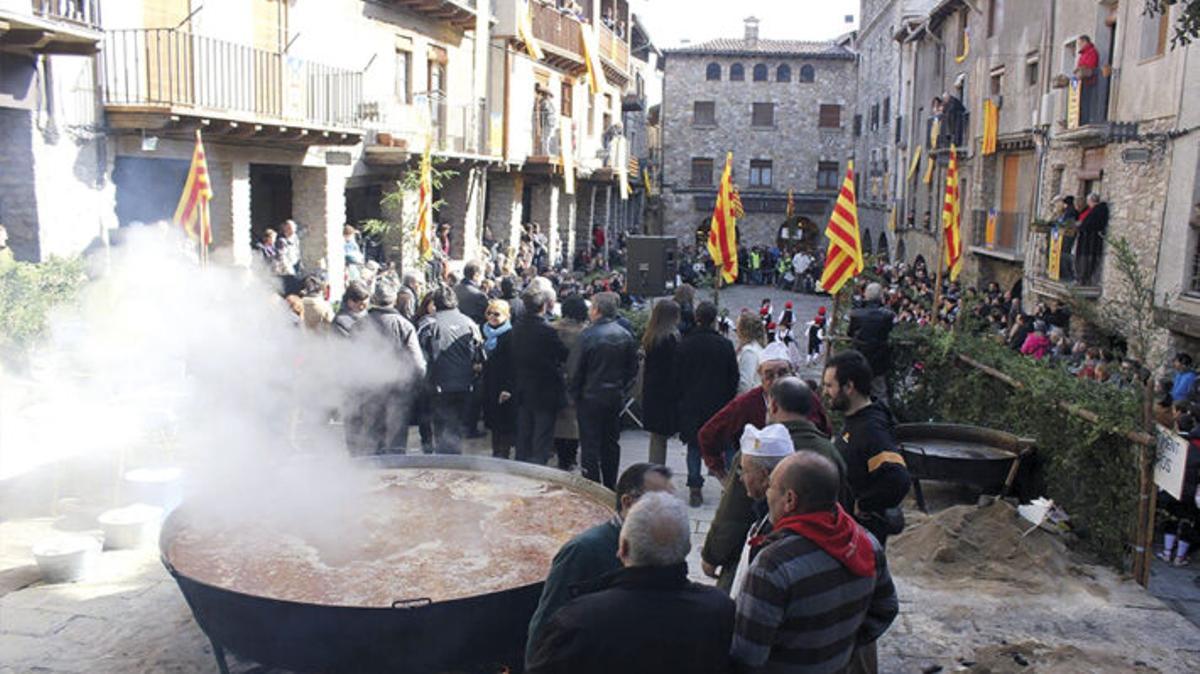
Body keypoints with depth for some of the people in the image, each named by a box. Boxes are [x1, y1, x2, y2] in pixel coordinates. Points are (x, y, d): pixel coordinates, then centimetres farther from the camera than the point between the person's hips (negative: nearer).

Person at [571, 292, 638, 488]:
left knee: (590, 444, 2)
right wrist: (621, 388, 13)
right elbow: (633, 369, 5)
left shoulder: (589, 335, -15)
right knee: (611, 443, 15)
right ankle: (610, 487, 22)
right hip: (616, 397, 5)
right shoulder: (626, 336, 1)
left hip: (591, 397, -5)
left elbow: (579, 369, -12)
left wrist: (575, 392, 1)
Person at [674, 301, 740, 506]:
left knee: (694, 445, 7)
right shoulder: (725, 345, -6)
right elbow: (733, 377, 0)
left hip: (691, 403, 0)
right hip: (718, 403, 0)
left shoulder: (685, 345, -5)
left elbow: (677, 377, -1)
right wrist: (729, 400, 10)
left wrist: (679, 399, 9)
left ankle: (695, 489, 5)